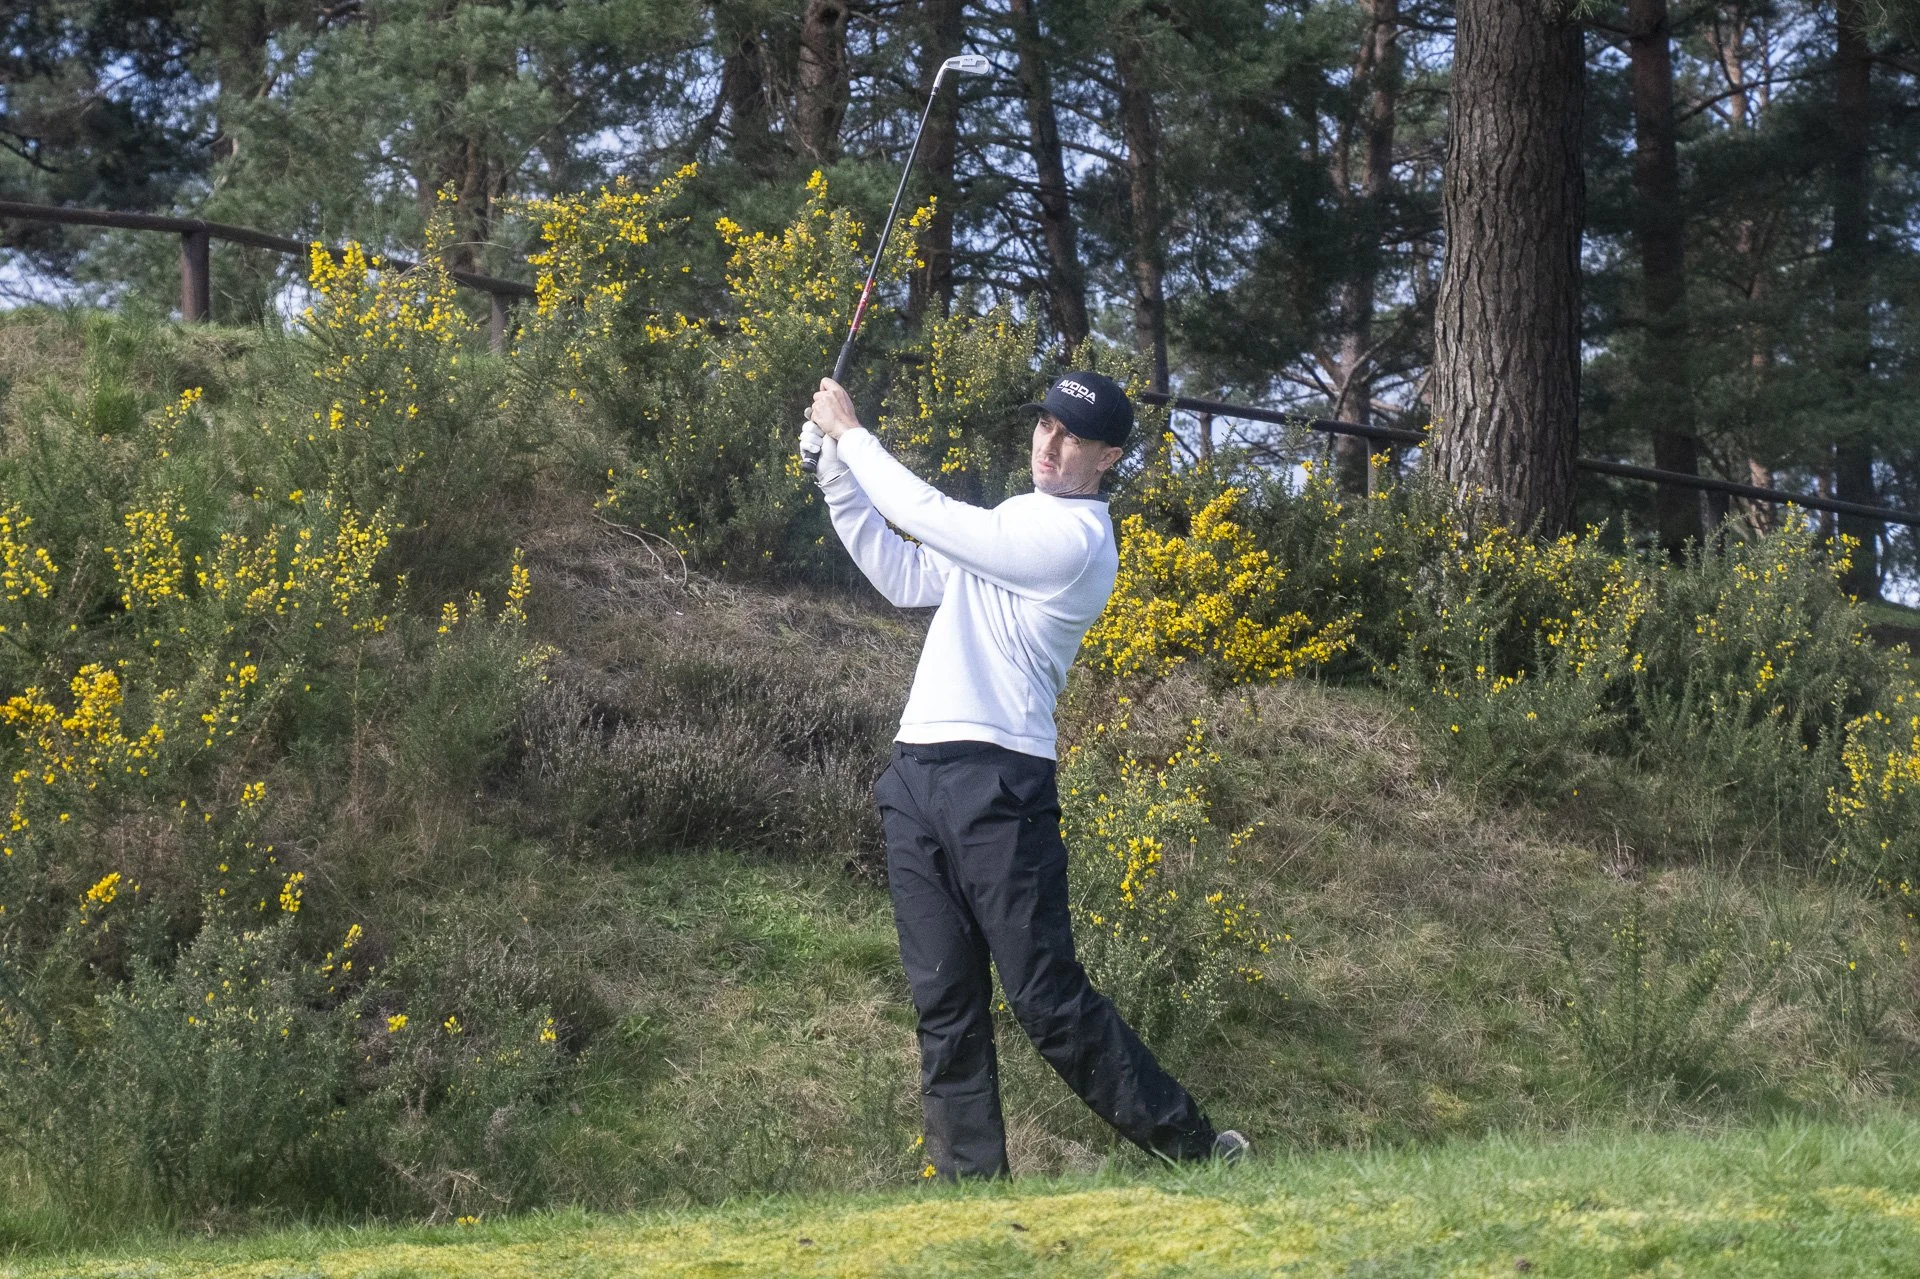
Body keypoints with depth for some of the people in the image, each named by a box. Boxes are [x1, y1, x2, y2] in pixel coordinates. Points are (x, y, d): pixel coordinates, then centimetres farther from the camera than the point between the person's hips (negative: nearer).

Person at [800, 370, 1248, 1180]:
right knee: (945, 1009, 3)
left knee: (1049, 1003, -10)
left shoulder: (1074, 538, -10)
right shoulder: (1014, 519, 21)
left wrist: (852, 435, -2)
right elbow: (906, 578, 21)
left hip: (997, 784, -8)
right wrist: (838, 473, 12)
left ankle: (1196, 1151, -2)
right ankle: (972, 1183, 4)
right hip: (918, 780, 9)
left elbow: (932, 518, -14)